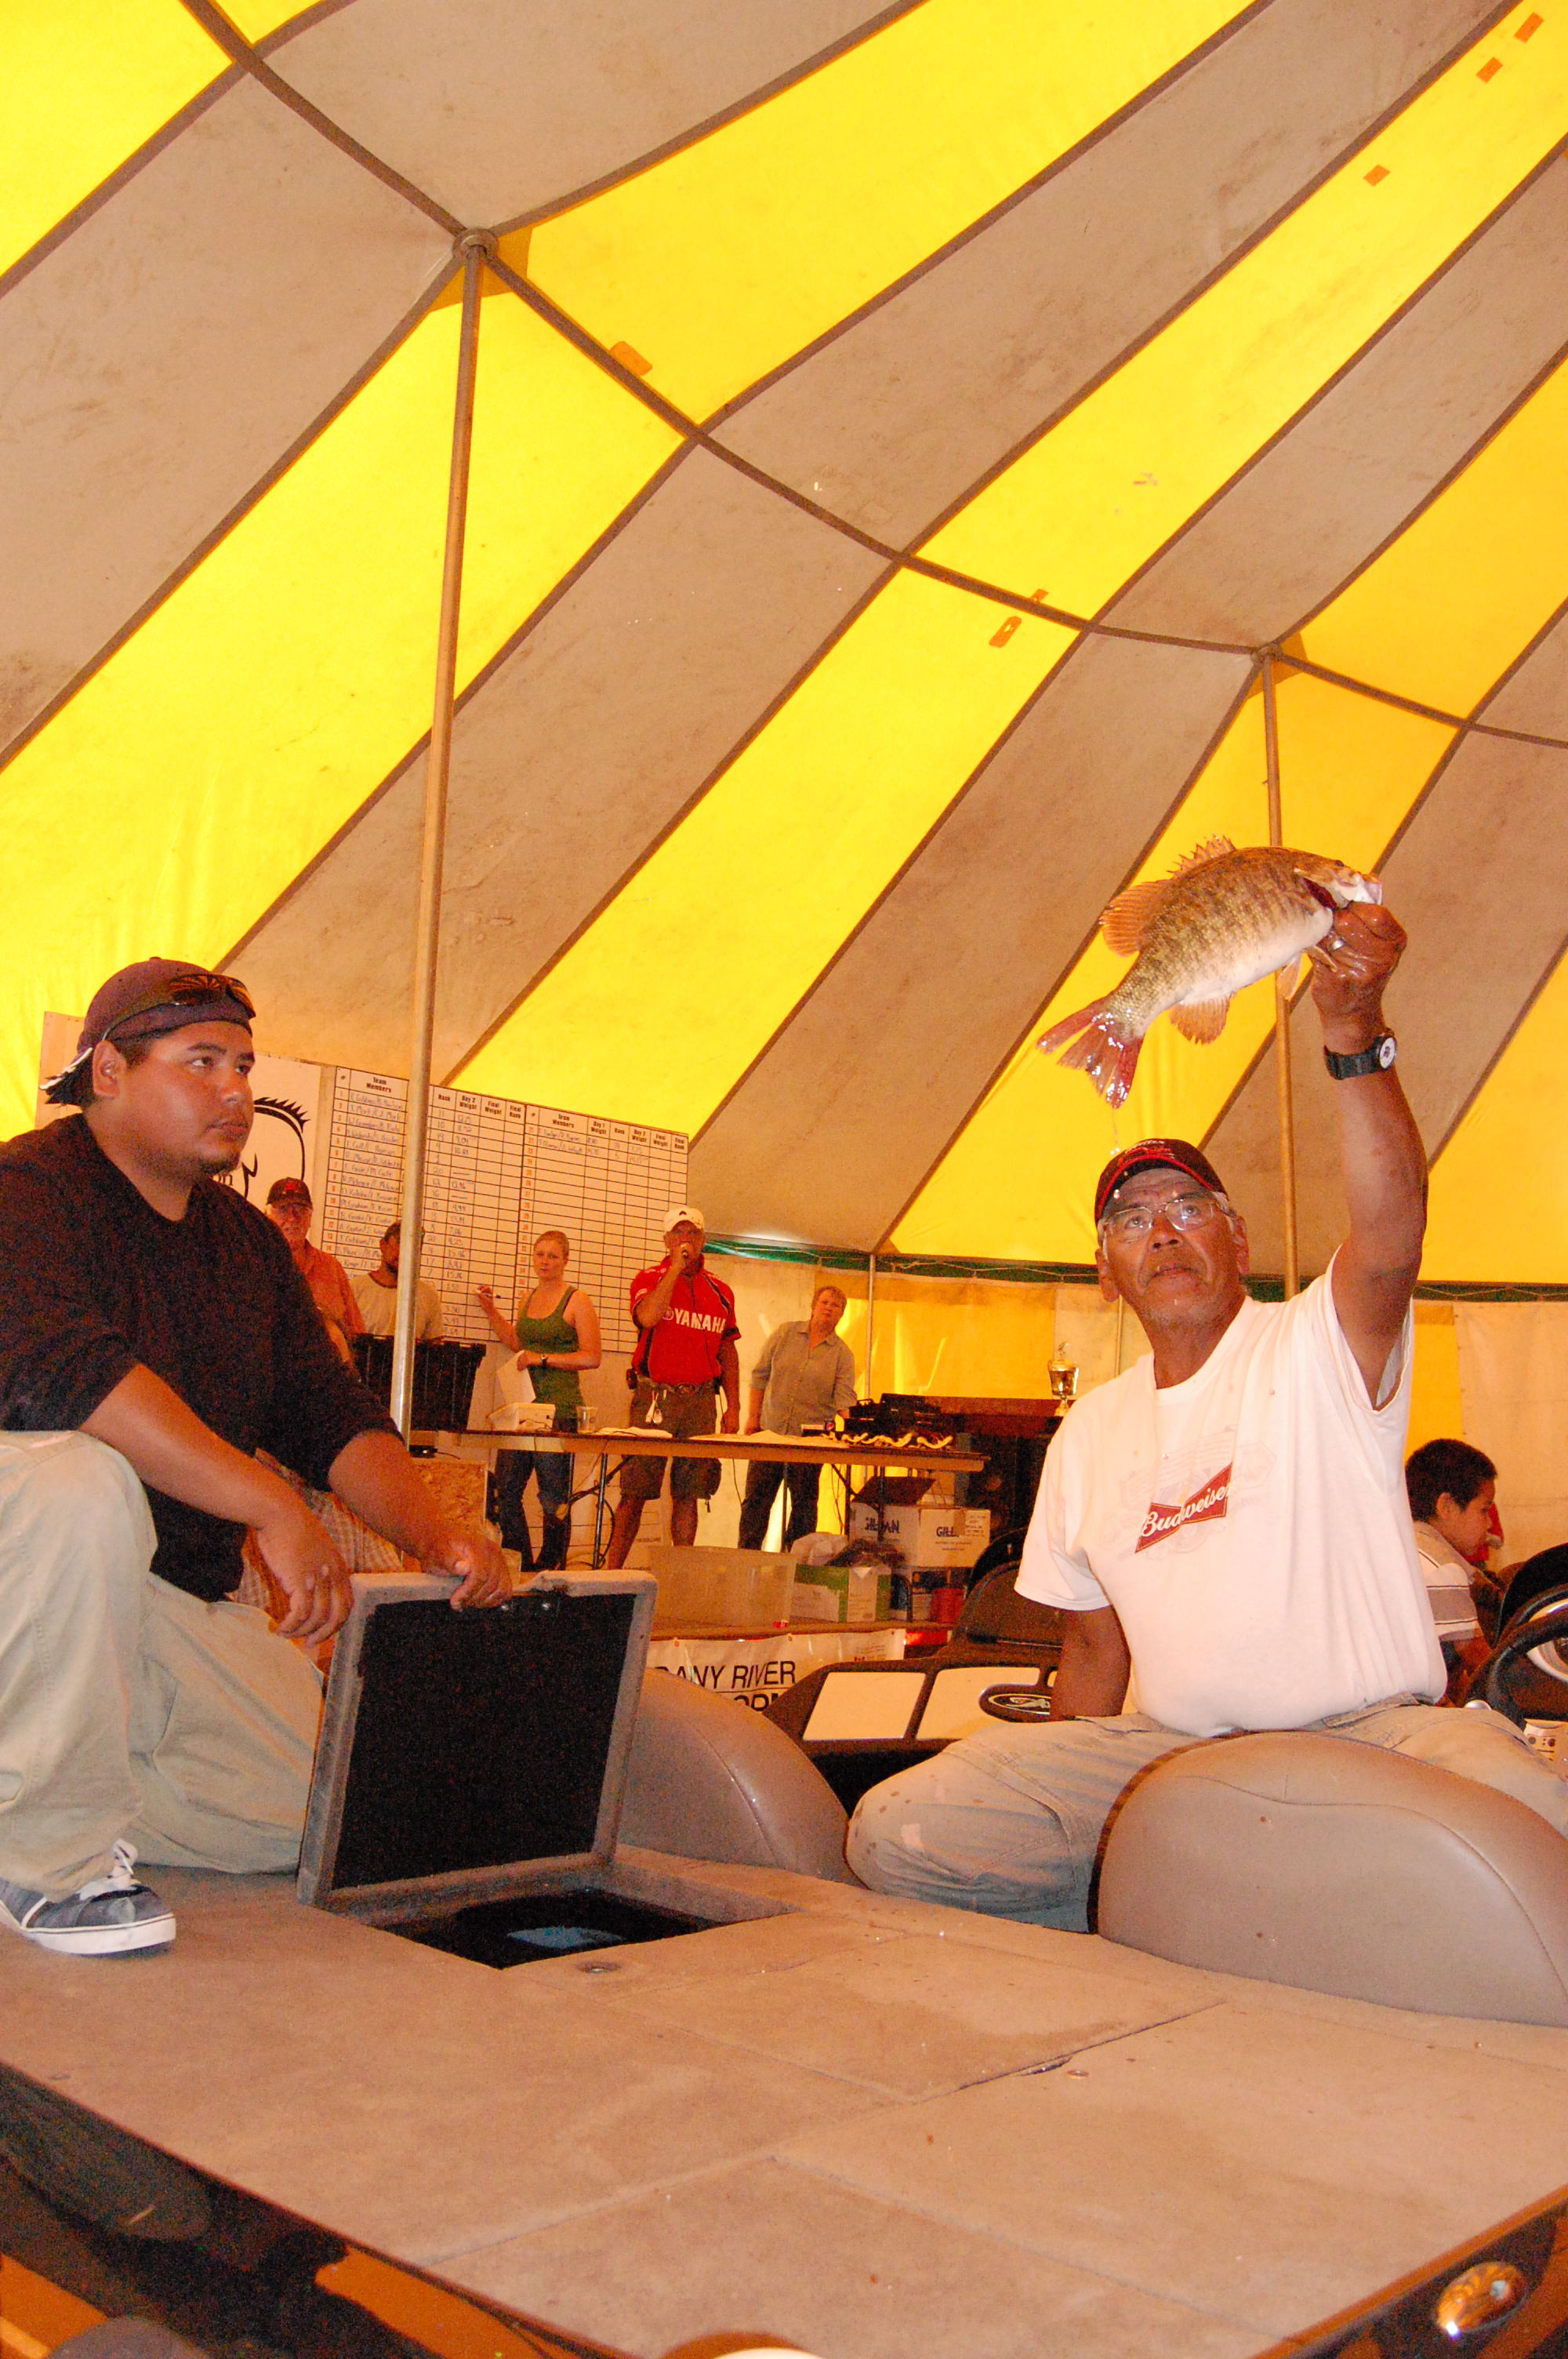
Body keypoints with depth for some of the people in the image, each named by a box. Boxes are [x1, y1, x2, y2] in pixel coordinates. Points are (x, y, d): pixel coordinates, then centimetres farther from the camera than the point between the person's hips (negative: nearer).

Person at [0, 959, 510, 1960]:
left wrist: (434, 1537, -11)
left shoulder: (250, 1241, 12)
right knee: (85, 1478, -38)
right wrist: (275, 1508, -37)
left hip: (189, 1609, 7)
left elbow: (333, 1416, 8)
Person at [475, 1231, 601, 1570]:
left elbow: (592, 1357, -10)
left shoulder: (577, 1301, -3)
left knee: (554, 1495, -2)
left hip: (559, 1406, -7)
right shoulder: (528, 1298, 17)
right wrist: (491, 1311, 23)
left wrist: (543, 1359, -13)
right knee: (506, 1489, 5)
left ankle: (550, 1568, 8)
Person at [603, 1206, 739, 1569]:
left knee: (688, 1494, 5)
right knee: (636, 1490, -4)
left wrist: (733, 1407, 10)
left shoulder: (720, 1291, 14)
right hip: (655, 1397, -3)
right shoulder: (650, 1278, 3)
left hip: (701, 1400, 3)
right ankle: (612, 1569, 2)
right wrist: (676, 1267, -12)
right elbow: (647, 1317, -19)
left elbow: (728, 1352, 17)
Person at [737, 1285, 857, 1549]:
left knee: (804, 1503, 4)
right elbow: (761, 1375, 8)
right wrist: (753, 1417, 3)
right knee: (756, 1498, 2)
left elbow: (845, 1398, -7)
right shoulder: (785, 1333, 4)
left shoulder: (842, 1354, 1)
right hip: (770, 1429, 1)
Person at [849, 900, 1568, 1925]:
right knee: (898, 1832, -17)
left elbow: (1392, 1225, -24)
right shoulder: (1091, 1431, 16)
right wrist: (1057, 1798, 12)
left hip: (1366, 1731, -4)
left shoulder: (1316, 1350, -1)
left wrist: (1355, 1029, -38)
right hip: (1167, 1754, 4)